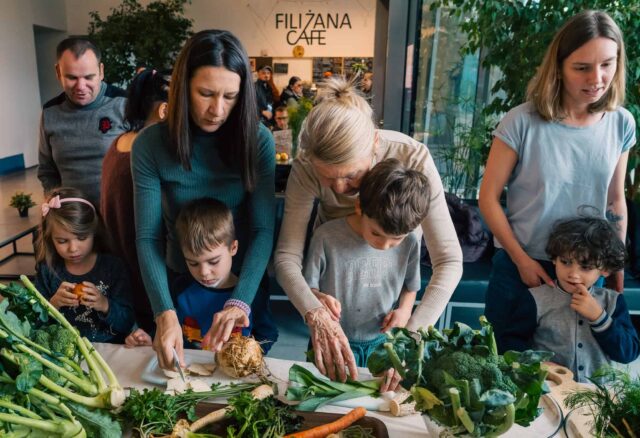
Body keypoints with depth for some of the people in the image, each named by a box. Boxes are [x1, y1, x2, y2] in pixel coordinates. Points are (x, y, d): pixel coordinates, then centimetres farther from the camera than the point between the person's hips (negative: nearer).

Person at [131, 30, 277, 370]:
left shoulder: (258, 140, -17)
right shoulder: (151, 145, -16)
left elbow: (263, 230, -20)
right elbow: (148, 237, -17)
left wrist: (240, 302, -34)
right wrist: (165, 313, -31)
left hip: (243, 283, 0)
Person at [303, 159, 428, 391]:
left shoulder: (409, 243, -9)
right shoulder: (327, 236, -20)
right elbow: (307, 287, -9)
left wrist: (405, 310, -10)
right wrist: (318, 298, -31)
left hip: (381, 343, 2)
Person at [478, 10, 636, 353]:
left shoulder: (621, 124, -4)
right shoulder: (522, 122, -17)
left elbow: (616, 202, 7)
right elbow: (488, 198, -12)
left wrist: (616, 273, 11)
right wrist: (522, 261, -12)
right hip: (520, 270, -3)